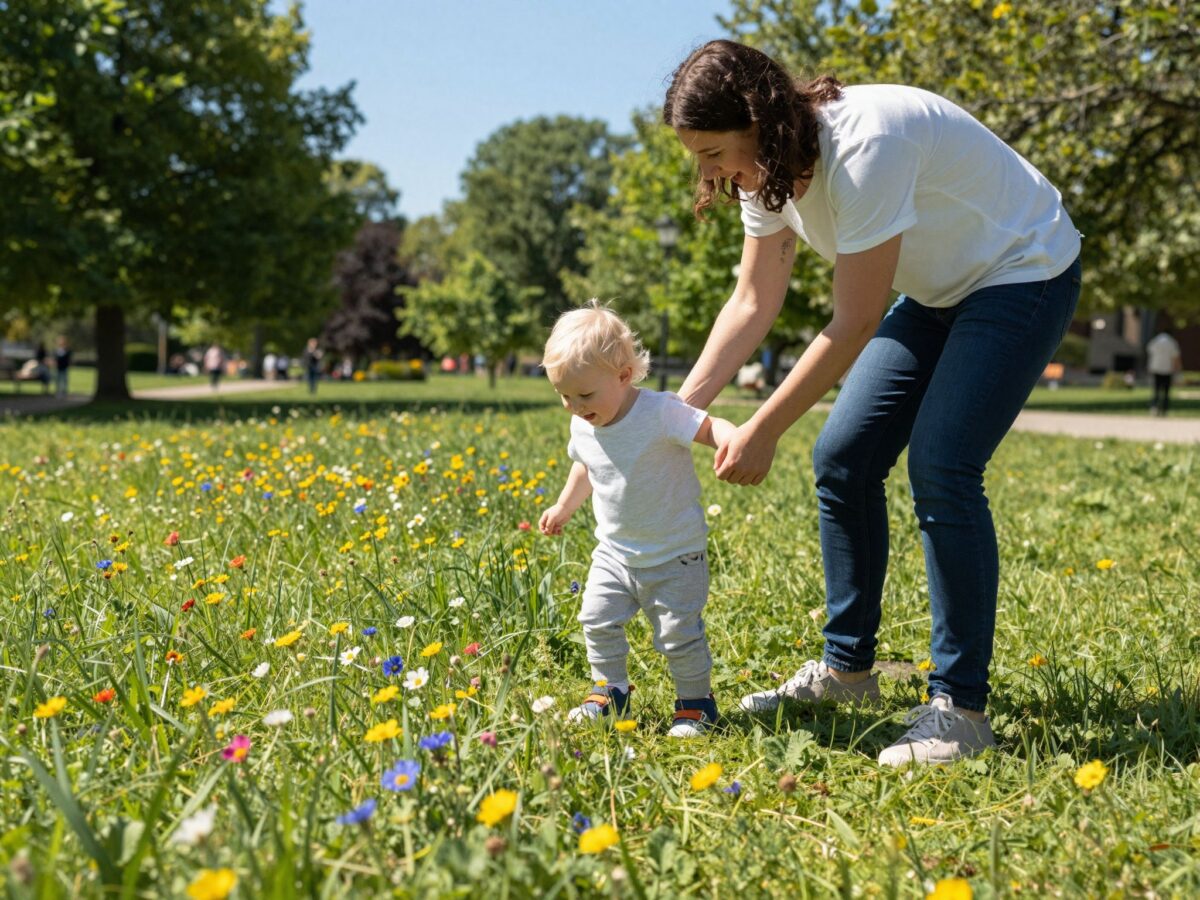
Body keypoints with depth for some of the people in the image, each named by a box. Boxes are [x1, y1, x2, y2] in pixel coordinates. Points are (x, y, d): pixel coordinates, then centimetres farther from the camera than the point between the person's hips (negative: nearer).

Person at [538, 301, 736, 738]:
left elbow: (710, 426, -29)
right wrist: (564, 507, 21)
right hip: (614, 554, 6)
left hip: (675, 555, -6)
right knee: (598, 619, 4)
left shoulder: (660, 412, -22)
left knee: (680, 634, -2)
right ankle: (611, 693, 25)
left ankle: (696, 702, 20)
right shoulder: (582, 426, -2)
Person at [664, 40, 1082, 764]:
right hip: (938, 291, 8)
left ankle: (961, 708, -11)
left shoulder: (864, 147, -34)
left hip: (1024, 274, -8)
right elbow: (753, 304, -2)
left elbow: (854, 326, -30)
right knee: (842, 459, 0)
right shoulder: (771, 168, -8)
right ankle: (847, 667, 14)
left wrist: (764, 431, -25)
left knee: (941, 471, -20)